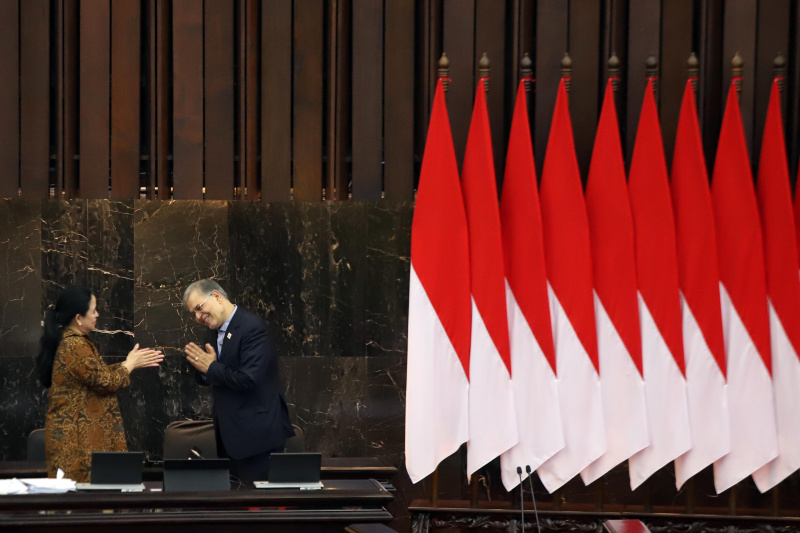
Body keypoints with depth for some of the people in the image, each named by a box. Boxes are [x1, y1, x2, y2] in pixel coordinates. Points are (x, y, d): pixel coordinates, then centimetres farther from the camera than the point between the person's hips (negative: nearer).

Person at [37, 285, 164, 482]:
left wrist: (132, 362, 14)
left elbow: (98, 374, 19)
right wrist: (130, 364, 1)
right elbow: (106, 381, -16)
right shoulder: (75, 347, -20)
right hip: (77, 438, -10)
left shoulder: (69, 341, 13)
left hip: (73, 433, 10)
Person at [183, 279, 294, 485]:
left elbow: (249, 379, -25)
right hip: (229, 433, 9)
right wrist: (200, 365, -6)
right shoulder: (213, 333, 12)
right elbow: (207, 380, 17)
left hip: (255, 433, -9)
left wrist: (211, 368, -14)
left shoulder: (252, 327, -17)